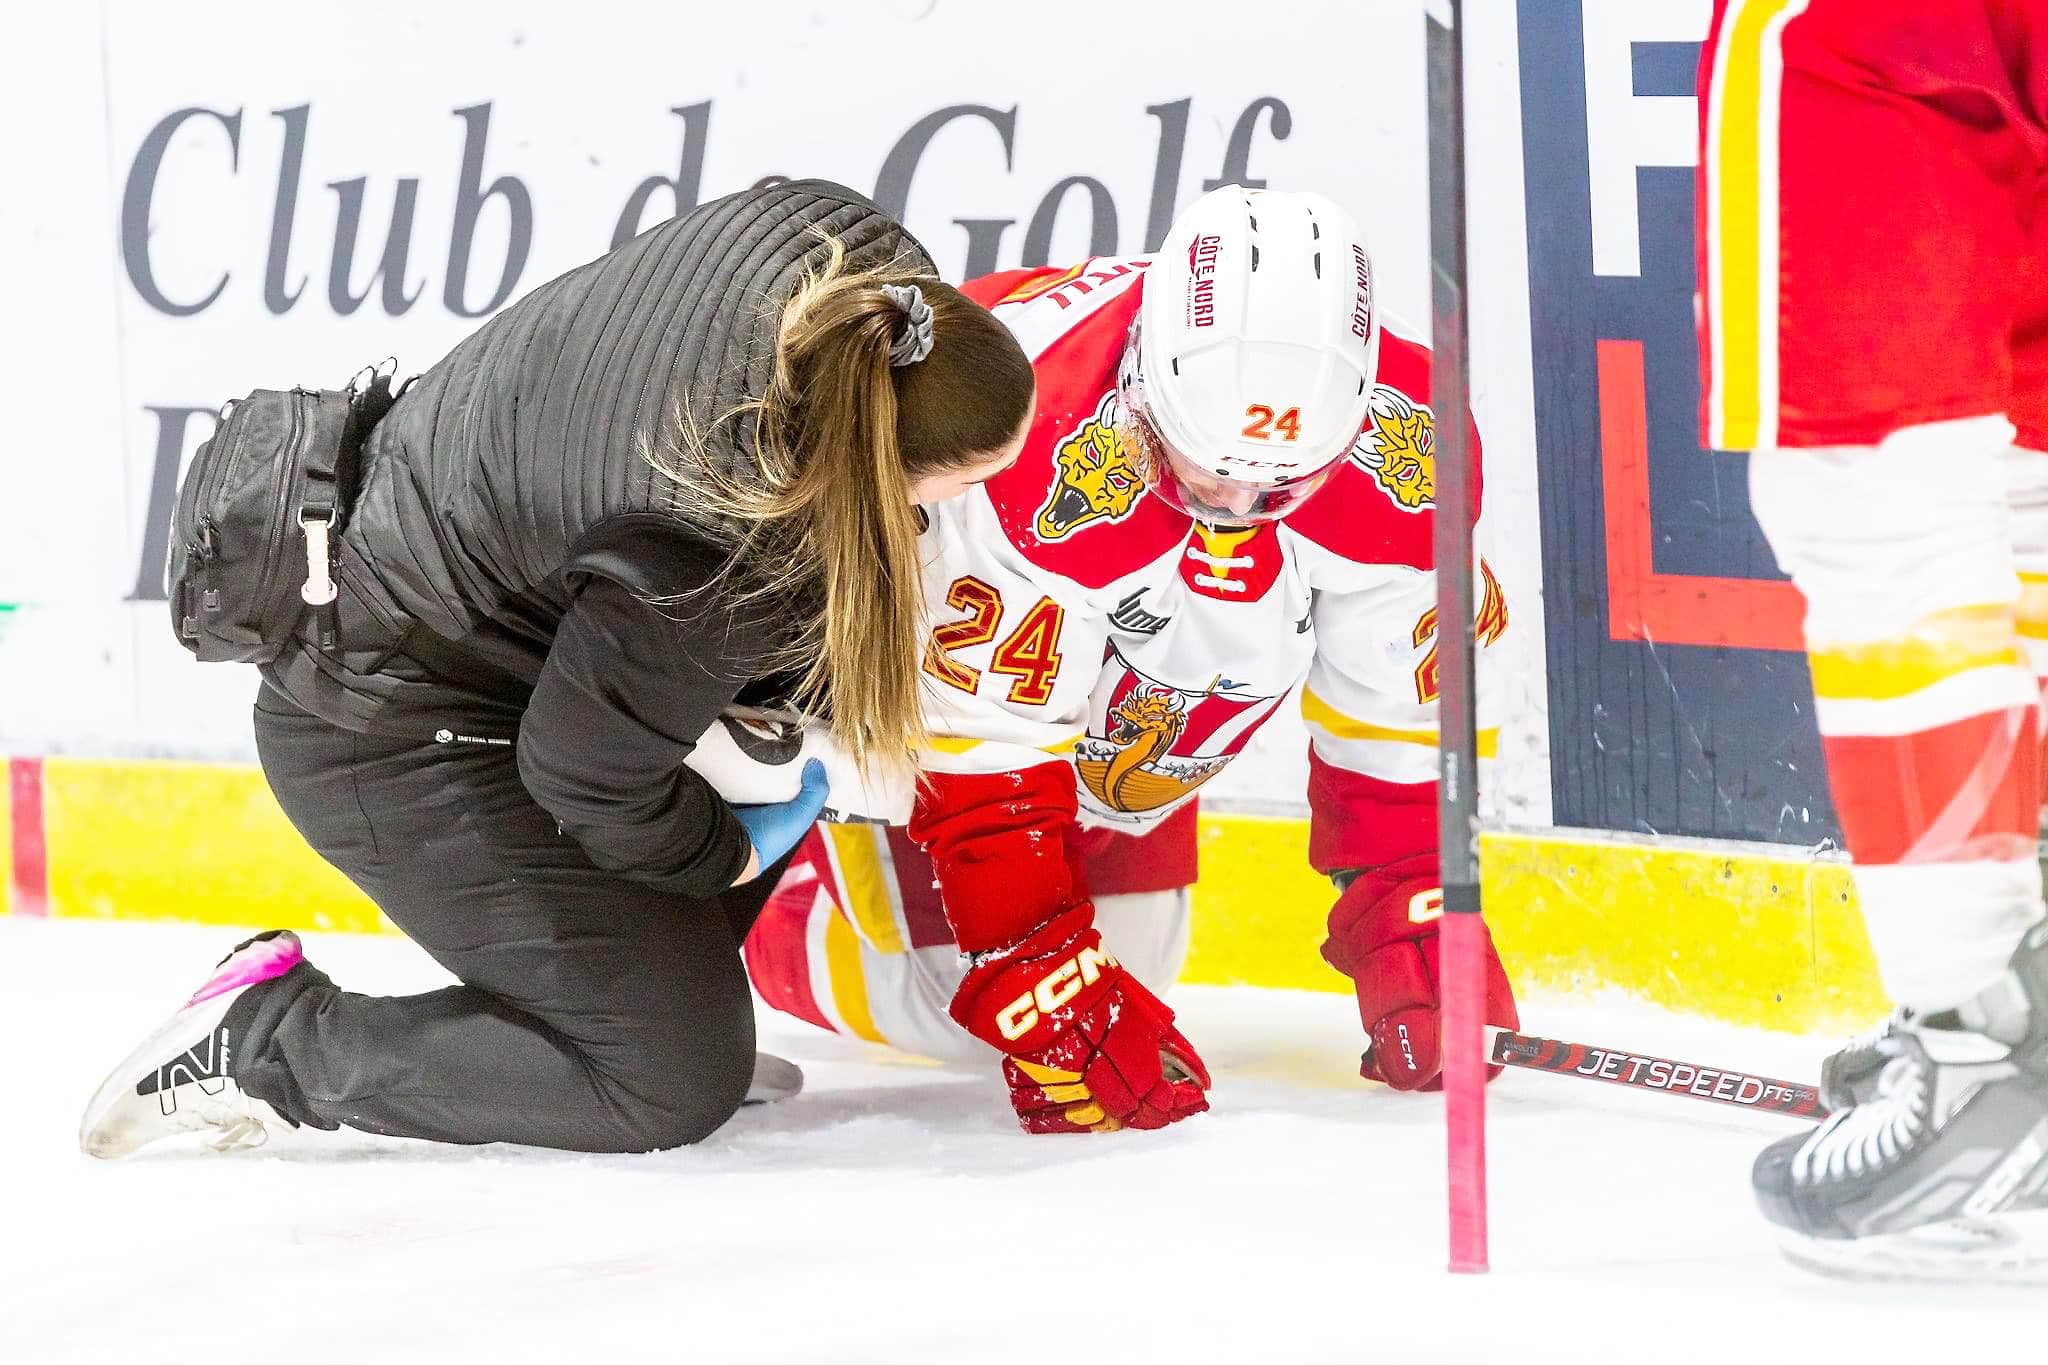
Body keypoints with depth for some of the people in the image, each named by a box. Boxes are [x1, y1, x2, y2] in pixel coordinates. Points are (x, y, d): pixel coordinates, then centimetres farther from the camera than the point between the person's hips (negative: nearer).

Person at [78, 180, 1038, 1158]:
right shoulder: (714, 563, -38)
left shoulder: (845, 239, -18)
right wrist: (731, 853, -3)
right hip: (396, 743, -9)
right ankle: (263, 1038, 1)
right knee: (681, 1081, -5)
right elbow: (586, 767, -22)